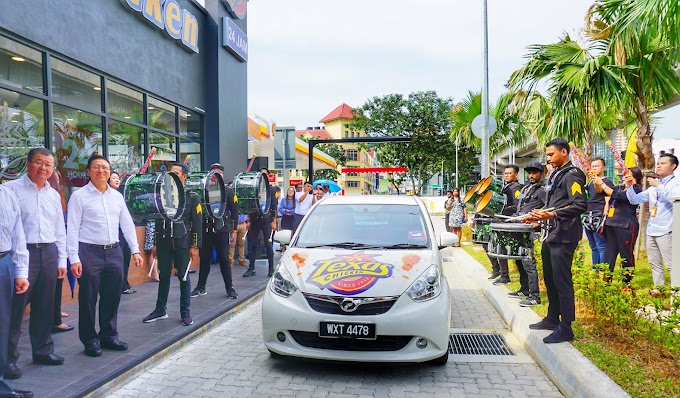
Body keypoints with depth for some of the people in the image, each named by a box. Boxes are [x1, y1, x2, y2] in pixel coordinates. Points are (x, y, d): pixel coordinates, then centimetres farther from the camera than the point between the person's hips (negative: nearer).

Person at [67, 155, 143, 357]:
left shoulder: (117, 196, 11)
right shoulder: (79, 196, -3)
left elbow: (127, 225, 12)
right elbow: (72, 229, -7)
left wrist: (135, 250, 7)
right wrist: (74, 258, -13)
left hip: (114, 251, 5)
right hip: (89, 252, -4)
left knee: (112, 297, 11)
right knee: (88, 298, 4)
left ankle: (109, 335, 26)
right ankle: (90, 340, 18)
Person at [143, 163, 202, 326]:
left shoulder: (192, 197, -2)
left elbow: (197, 223, -4)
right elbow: (158, 220, 15)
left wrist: (195, 246, -9)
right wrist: (156, 244, 13)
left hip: (182, 243, -4)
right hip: (164, 242, 4)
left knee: (183, 277, 3)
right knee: (164, 276, 10)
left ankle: (185, 313, 12)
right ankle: (160, 310, 21)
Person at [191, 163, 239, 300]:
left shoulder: (228, 192, 4)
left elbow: (234, 212, 3)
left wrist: (234, 230, -1)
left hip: (222, 230, -2)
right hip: (206, 229, 2)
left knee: (224, 259, 2)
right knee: (204, 259, 7)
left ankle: (229, 288, 10)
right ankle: (201, 288, 18)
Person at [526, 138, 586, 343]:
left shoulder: (572, 175, -11)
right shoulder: (555, 175, 19)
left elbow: (580, 205, -21)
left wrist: (553, 215, -26)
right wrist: (540, 215, 12)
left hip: (563, 238, -10)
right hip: (551, 236, 10)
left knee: (562, 282, -6)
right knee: (550, 279, 18)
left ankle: (565, 328, 1)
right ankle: (552, 318, 31)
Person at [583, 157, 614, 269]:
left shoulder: (607, 182, -1)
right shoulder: (590, 183, 21)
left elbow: (608, 202, -9)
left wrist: (604, 218, -17)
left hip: (598, 217, -7)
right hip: (588, 217, 7)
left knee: (601, 247, -10)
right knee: (593, 247, 11)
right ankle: (594, 270, 16)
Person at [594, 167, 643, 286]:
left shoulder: (636, 190, -5)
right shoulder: (619, 188, 18)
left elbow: (617, 196, -16)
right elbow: (601, 191, 18)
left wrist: (601, 183, -12)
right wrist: (596, 183, -3)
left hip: (626, 227, -7)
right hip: (611, 225, 7)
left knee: (626, 256, 1)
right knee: (609, 256, 5)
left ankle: (627, 282, 10)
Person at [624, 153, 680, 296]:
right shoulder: (653, 185, 16)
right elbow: (635, 200, 11)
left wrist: (658, 186, -25)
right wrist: (629, 187, -3)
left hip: (666, 230, -7)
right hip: (651, 230, 7)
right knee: (654, 263, 14)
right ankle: (658, 288, 23)